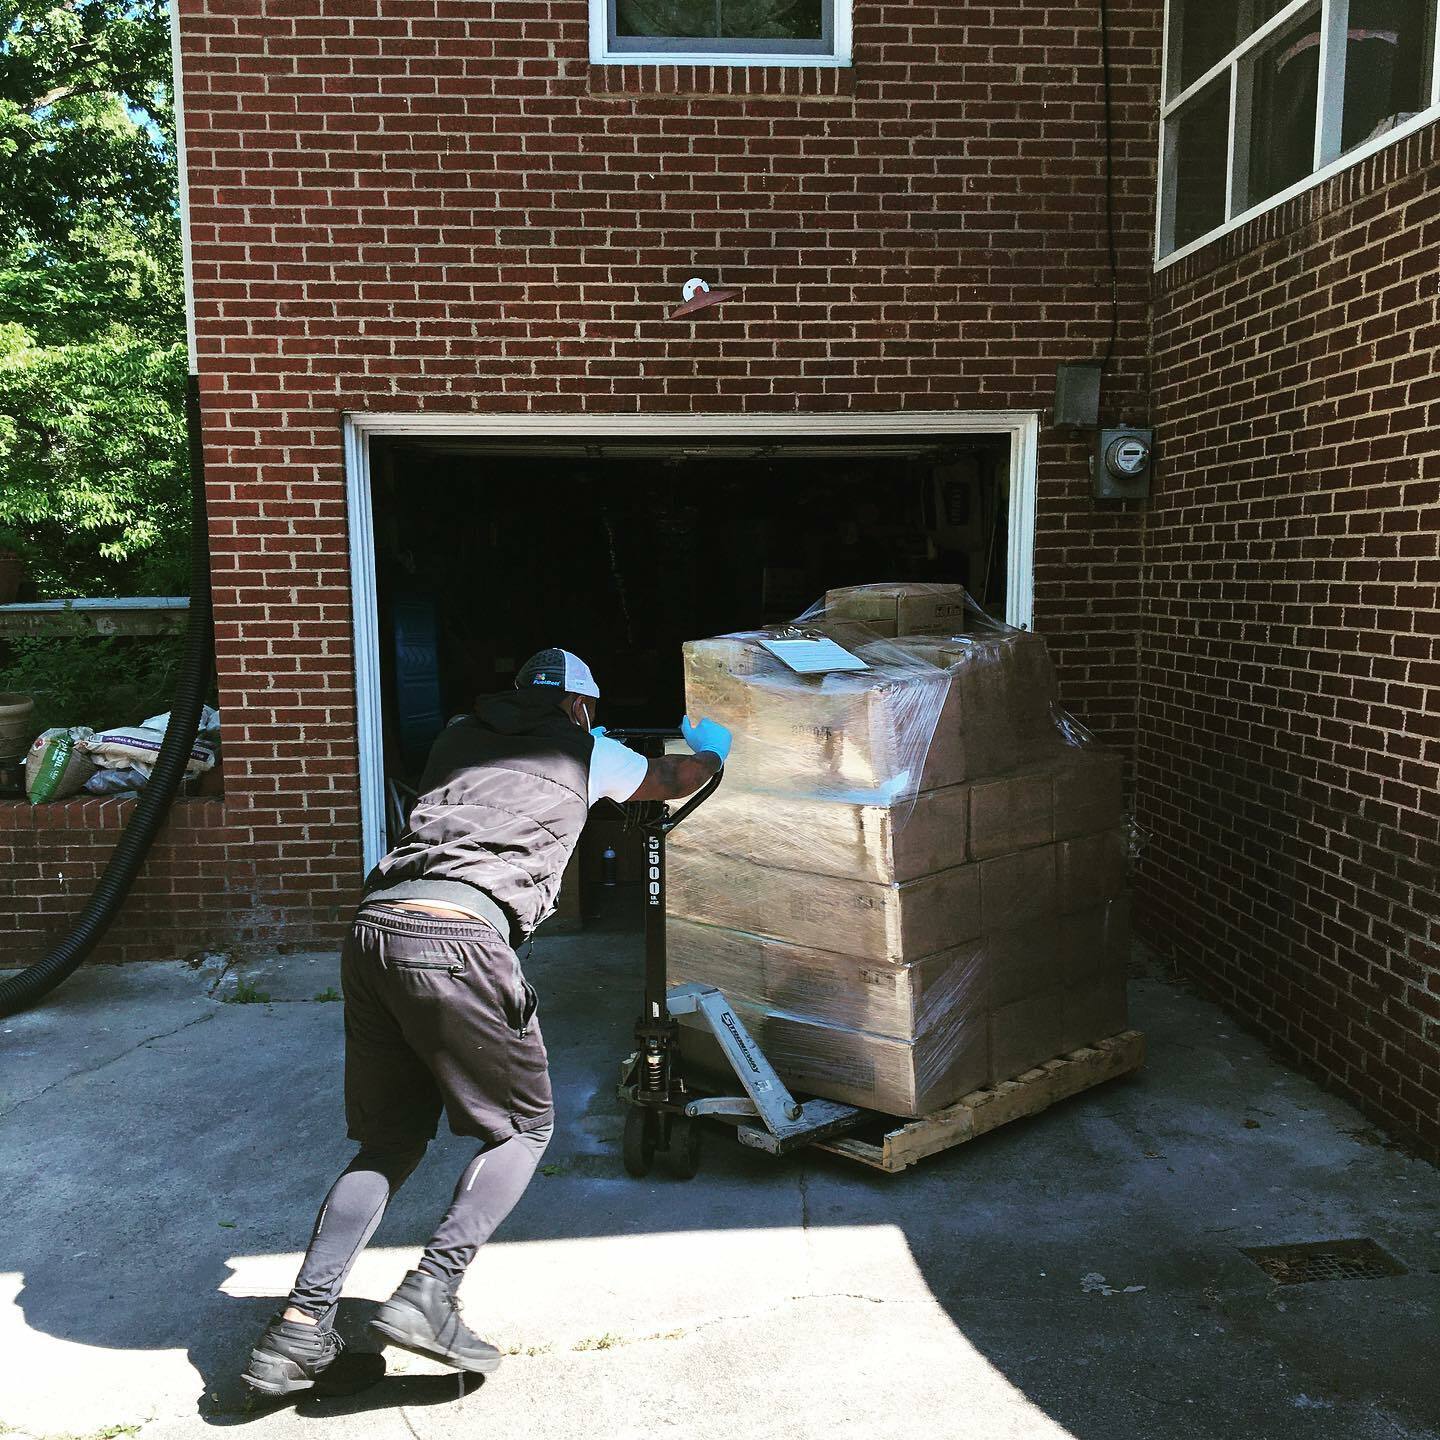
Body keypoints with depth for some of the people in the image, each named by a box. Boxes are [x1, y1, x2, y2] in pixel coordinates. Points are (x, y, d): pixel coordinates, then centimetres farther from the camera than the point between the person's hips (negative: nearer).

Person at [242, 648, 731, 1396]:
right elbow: (674, 780, 39)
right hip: (455, 939, -5)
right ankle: (428, 1294, -1)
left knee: (389, 1142, 19)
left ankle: (301, 1325, 9)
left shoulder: (460, 736, 27)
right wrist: (710, 749, 62)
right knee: (524, 1127, 14)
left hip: (372, 924, 6)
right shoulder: (586, 752, 18)